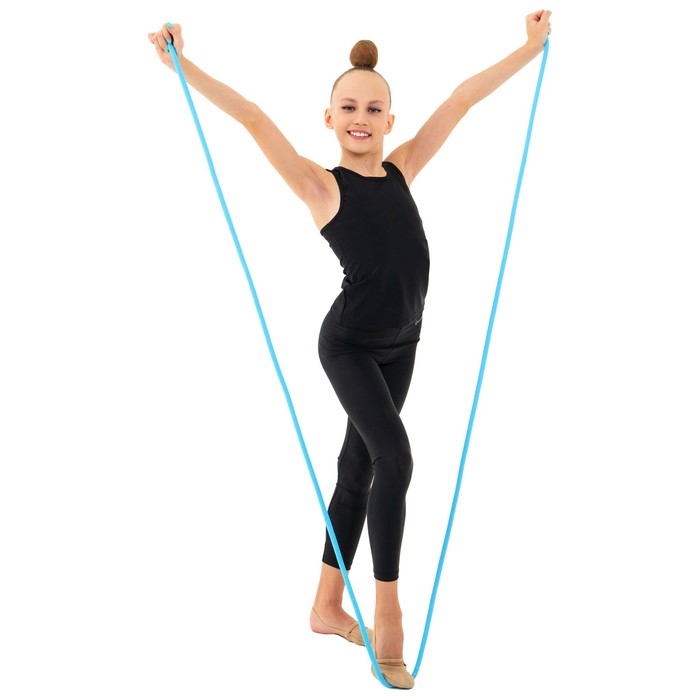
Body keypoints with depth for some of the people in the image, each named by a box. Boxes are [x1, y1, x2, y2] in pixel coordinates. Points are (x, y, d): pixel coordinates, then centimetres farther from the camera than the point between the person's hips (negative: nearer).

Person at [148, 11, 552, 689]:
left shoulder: (402, 169, 3)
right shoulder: (321, 184, -10)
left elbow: (462, 99, 7)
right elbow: (254, 120, -18)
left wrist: (531, 47, 14)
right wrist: (182, 65, -23)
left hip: (399, 346, 6)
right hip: (349, 345, -6)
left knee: (358, 467, 13)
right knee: (394, 458, -19)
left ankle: (327, 607, 25)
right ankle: (386, 609, -2)